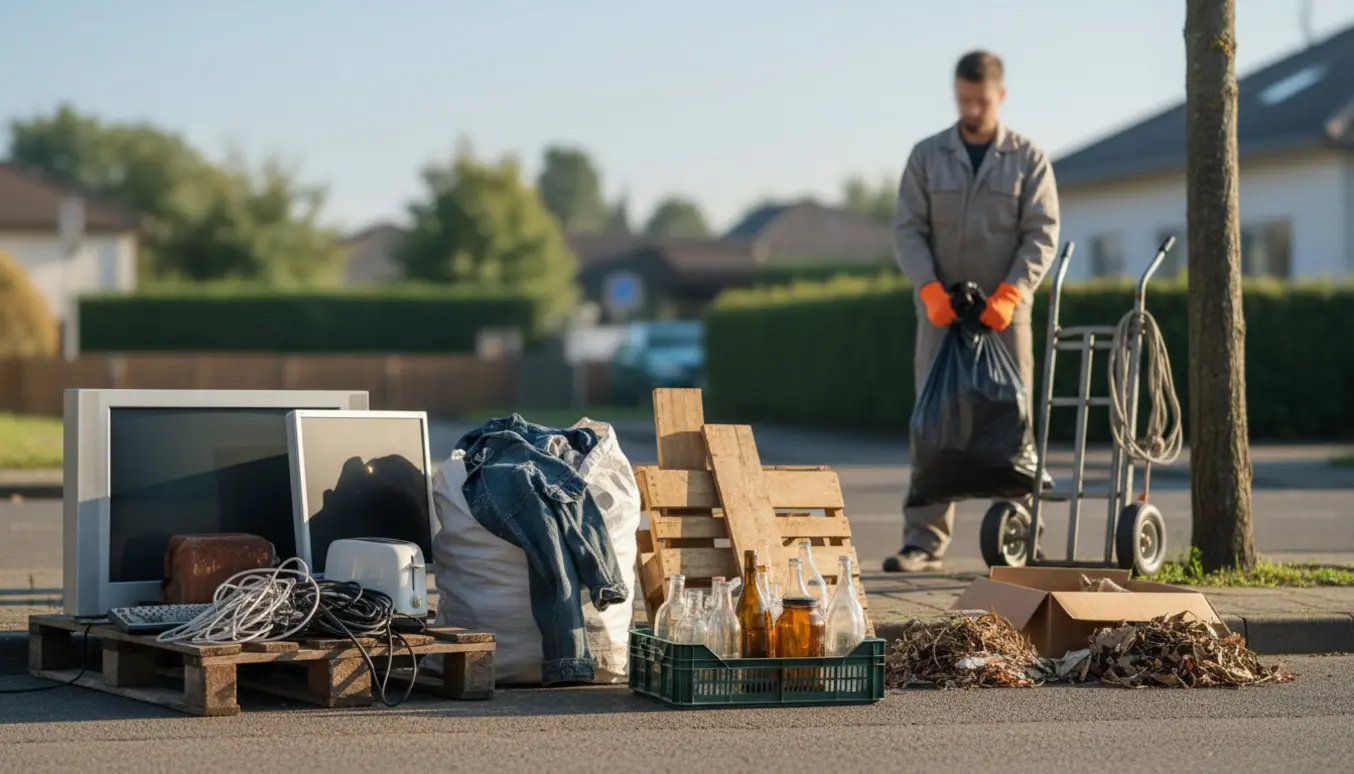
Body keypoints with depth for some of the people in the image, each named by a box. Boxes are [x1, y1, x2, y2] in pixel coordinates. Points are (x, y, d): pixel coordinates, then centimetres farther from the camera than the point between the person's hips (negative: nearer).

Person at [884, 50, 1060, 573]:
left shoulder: (1028, 159, 2)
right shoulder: (927, 155, 5)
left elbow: (1042, 235, -4)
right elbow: (907, 230, 0)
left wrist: (1009, 294, -18)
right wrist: (930, 290, -15)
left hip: (1003, 311, -1)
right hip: (940, 311, 1)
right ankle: (924, 541, -4)